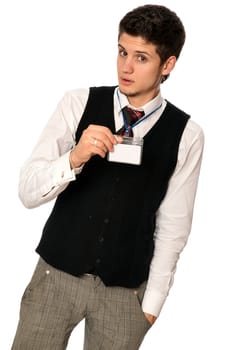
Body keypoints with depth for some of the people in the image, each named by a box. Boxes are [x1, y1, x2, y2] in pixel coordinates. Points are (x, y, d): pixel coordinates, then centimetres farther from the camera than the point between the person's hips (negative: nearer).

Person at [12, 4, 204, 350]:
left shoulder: (187, 135, -6)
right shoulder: (79, 104, -7)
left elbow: (173, 225, -1)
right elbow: (27, 192, -9)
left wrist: (152, 302, 0)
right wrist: (74, 158, -26)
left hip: (126, 291, 0)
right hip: (57, 274, 0)